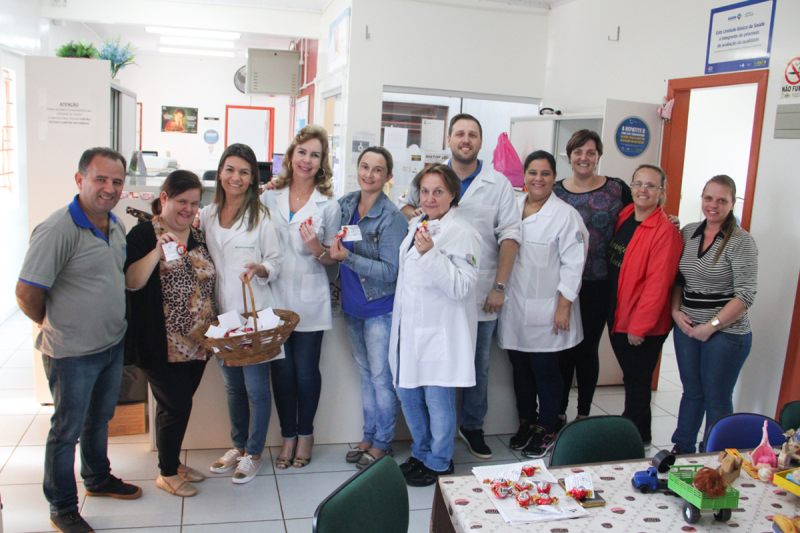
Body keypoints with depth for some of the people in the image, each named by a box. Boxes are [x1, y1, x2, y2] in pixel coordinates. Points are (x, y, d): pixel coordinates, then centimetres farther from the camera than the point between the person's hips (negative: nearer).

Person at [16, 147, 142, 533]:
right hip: (72, 353, -7)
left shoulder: (116, 226, 4)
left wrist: (113, 325, 13)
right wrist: (56, 325, -6)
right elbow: (27, 293, -21)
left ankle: (98, 479, 46)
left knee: (99, 419, 25)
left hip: (113, 343, 7)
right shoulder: (58, 230, -23)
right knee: (67, 430, 9)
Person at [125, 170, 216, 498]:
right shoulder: (144, 234, -8)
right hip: (162, 345, -6)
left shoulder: (198, 237, 11)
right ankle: (167, 473, 19)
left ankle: (173, 462, 33)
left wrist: (214, 329, 14)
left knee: (180, 405, 16)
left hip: (197, 343, 6)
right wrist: (158, 251, -29)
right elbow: (131, 282, -18)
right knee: (176, 406, -1)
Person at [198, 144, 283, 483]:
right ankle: (238, 446, 33)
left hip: (254, 313, -5)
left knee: (256, 386, 1)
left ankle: (254, 452, 18)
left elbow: (277, 261, -3)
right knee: (233, 385, 17)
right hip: (222, 313, 5)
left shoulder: (261, 216, -4)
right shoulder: (207, 215, 9)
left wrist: (260, 269, -24)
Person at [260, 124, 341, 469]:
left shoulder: (328, 205, 0)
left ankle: (305, 434, 25)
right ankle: (288, 436, 24)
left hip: (310, 300, -2)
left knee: (306, 370, 5)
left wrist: (318, 249, -17)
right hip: (275, 296, 2)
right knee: (281, 370, 7)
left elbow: (332, 259, 2)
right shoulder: (269, 198, 6)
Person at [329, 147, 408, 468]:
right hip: (352, 305, 6)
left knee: (381, 376, 4)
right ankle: (369, 437, 31)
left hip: (380, 307, -6)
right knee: (365, 373, 17)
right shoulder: (345, 204, 2)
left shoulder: (392, 218, -16)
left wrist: (347, 257, -26)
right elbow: (333, 244, 17)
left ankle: (382, 443, 20)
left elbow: (390, 271, -20)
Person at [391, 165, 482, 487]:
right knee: (408, 394, 15)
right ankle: (421, 453, 36)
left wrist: (430, 253, -27)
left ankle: (439, 463, 22)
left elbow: (463, 287, -23)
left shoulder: (462, 233, -13)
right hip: (410, 329, 8)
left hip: (441, 334, -8)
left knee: (438, 399, 2)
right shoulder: (417, 225, 13)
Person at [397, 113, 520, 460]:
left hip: (482, 295, 0)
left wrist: (499, 286, -8)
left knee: (479, 364, 10)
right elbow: (405, 202, 21)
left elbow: (509, 236, -1)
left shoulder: (498, 184, 3)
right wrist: (410, 212, -5)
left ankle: (472, 426, 28)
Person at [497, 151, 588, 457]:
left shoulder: (565, 215, -6)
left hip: (546, 311, -4)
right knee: (520, 369, 13)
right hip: (514, 308, 5)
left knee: (545, 371, 4)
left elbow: (573, 265, -9)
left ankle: (547, 430, 22)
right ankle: (526, 423, 31)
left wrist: (564, 306, -13)